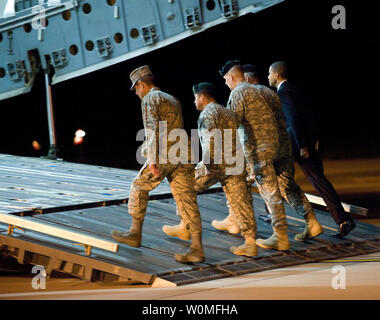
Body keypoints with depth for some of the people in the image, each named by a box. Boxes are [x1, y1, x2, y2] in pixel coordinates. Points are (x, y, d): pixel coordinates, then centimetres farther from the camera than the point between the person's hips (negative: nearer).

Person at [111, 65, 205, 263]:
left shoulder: (150, 99, 0)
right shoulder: (173, 100, 26)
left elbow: (152, 129, -14)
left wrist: (153, 161, -20)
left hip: (164, 155, -7)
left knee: (139, 187, 13)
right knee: (187, 200, 1)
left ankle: (135, 233, 19)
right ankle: (197, 249, -6)